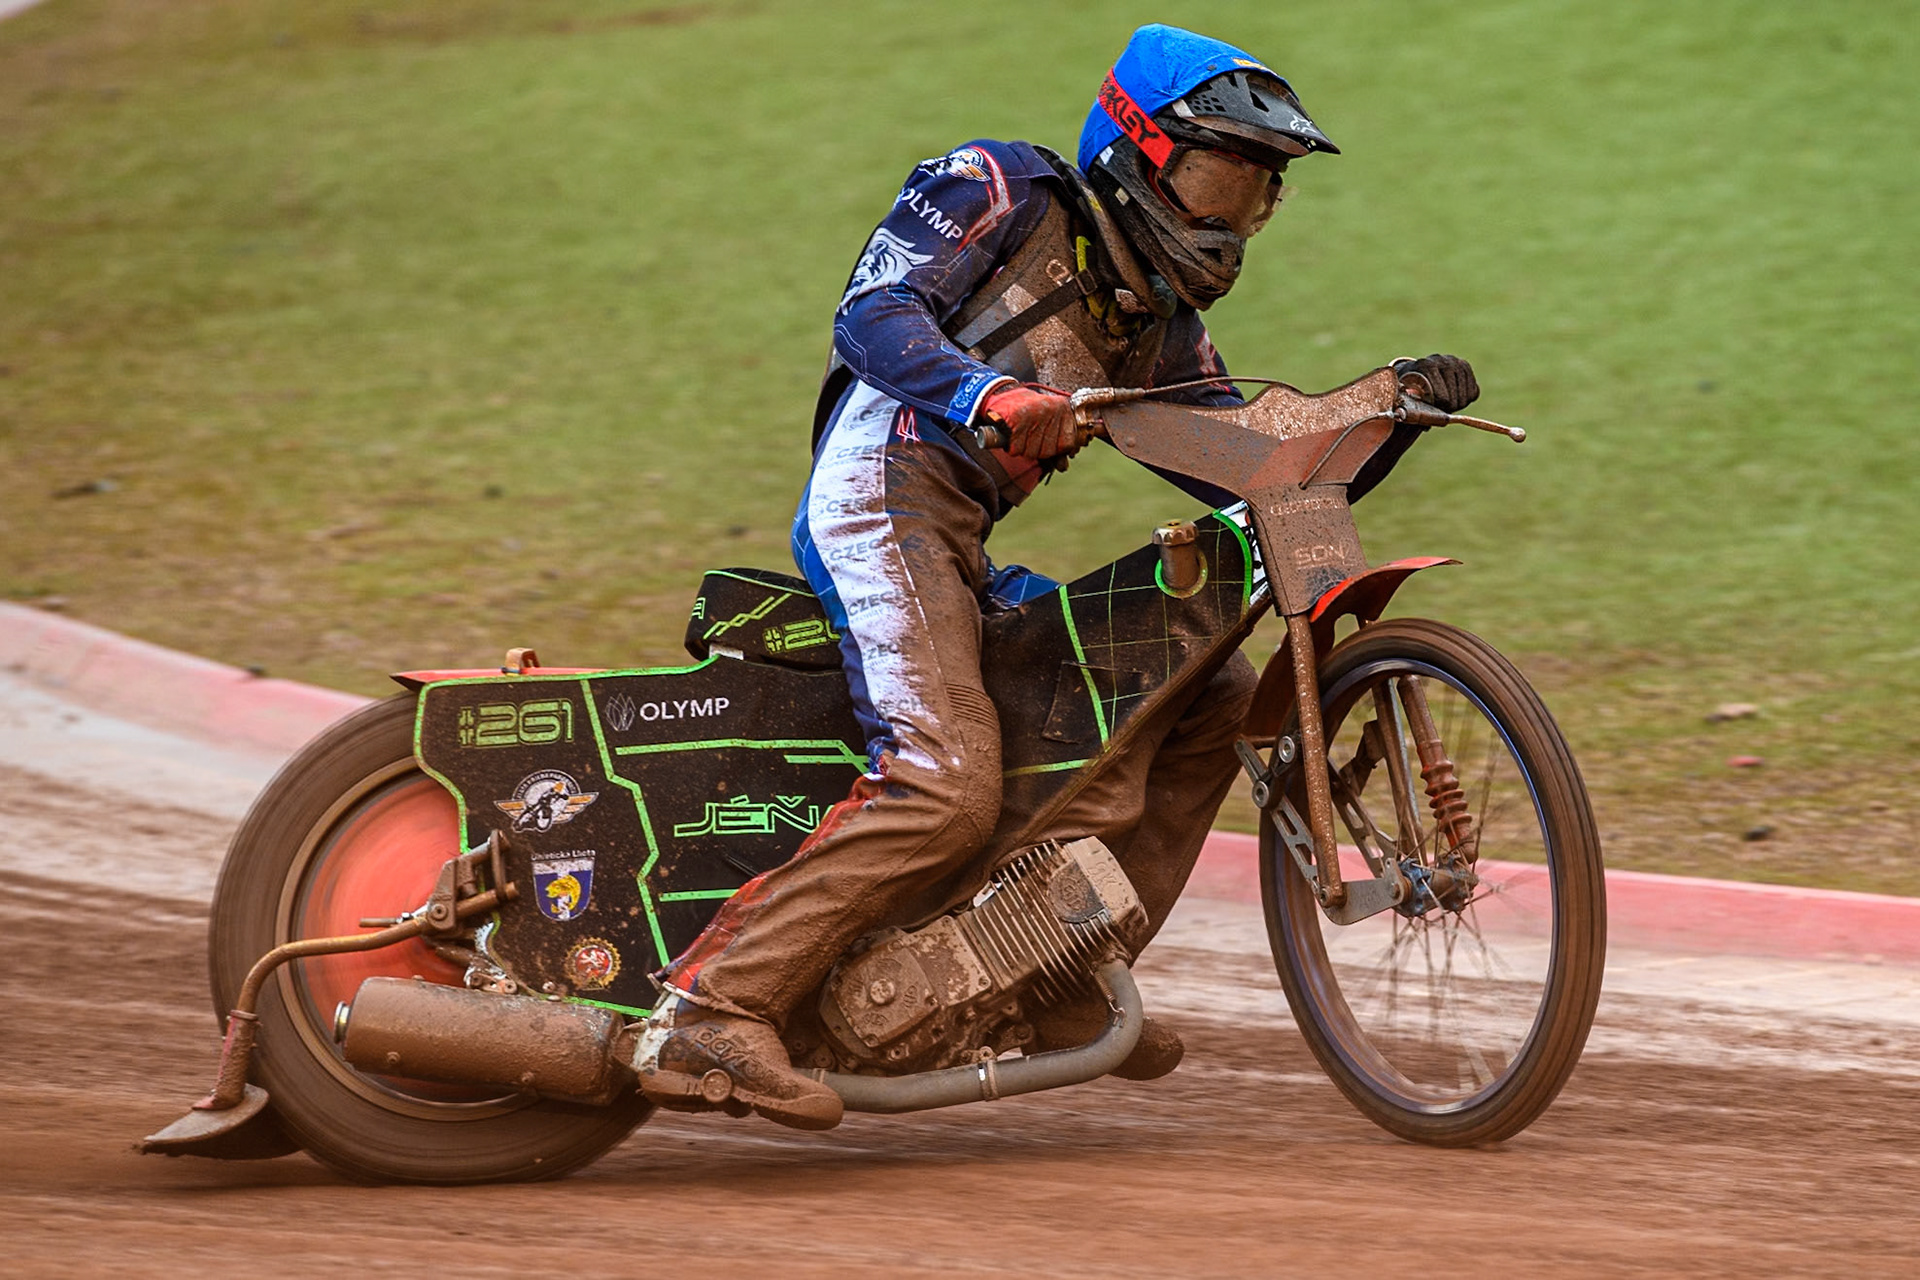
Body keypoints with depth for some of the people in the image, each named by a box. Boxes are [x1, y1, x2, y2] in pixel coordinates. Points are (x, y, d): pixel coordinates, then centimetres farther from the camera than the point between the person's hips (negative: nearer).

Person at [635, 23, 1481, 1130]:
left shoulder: (1160, 320, 25)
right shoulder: (1003, 189, 2)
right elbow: (873, 312, -11)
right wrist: (990, 394, -28)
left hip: (961, 547, 9)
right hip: (884, 497, -9)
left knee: (1218, 695, 10)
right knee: (948, 788, -27)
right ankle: (712, 1013, -32)